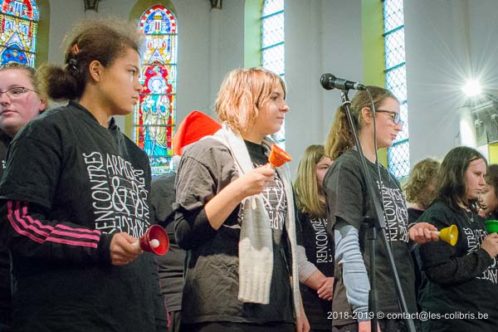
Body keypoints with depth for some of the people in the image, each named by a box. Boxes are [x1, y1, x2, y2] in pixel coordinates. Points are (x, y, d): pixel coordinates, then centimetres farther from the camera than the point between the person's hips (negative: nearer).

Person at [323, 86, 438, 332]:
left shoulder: (387, 176, 18)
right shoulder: (346, 168, -7)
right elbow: (347, 245, -16)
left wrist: (410, 234, 4)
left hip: (401, 303, 8)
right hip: (367, 308, -8)